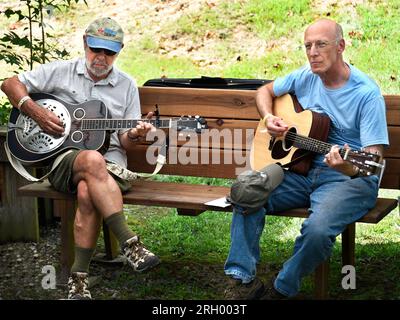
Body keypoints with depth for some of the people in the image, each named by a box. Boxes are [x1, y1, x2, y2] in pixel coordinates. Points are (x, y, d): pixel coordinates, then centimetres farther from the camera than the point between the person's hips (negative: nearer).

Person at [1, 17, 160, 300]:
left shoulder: (127, 86, 13)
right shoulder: (60, 72, 9)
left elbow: (124, 140, 11)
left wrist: (134, 135, -14)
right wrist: (35, 112, -6)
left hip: (109, 160, 1)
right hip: (62, 157, -1)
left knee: (88, 192, -36)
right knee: (92, 161, -39)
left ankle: (79, 278, -28)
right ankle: (130, 243, -42)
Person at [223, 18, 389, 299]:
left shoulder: (367, 93, -14)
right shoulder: (306, 77, 5)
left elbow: (374, 156, -19)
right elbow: (265, 91, 23)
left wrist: (350, 168, -42)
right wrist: (268, 118, 1)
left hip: (349, 178, -6)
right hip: (302, 168, 6)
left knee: (318, 229, -34)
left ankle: (281, 289, -9)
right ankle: (242, 280, -12)